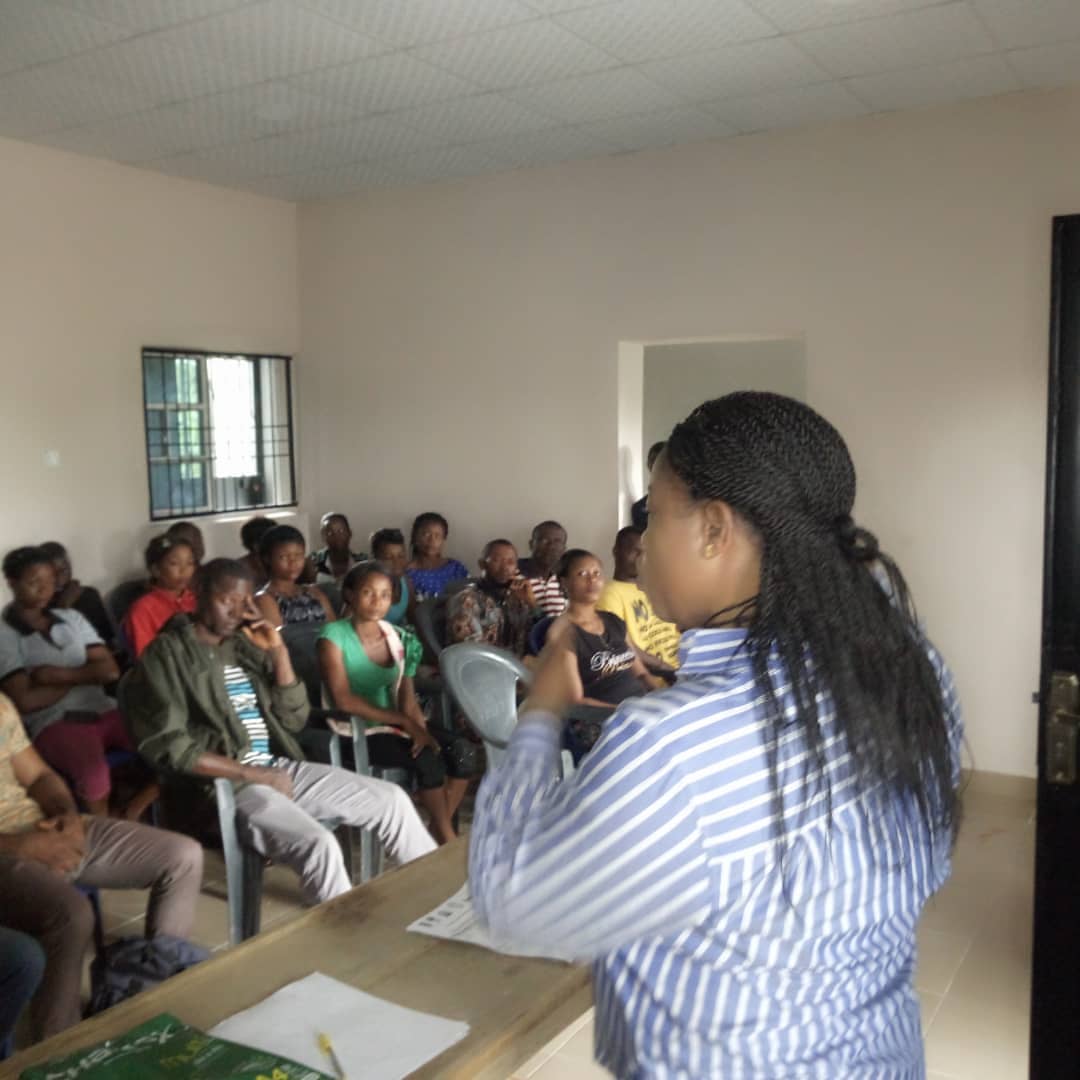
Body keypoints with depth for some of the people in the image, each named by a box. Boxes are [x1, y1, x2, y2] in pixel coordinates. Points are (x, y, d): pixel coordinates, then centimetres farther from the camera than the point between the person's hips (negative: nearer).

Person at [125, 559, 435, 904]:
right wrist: (253, 774, -17)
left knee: (392, 799, 3)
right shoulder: (168, 652, -6)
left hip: (279, 767, 7)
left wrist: (278, 652, 0)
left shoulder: (245, 647, 13)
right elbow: (169, 747, -16)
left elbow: (294, 721, 10)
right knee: (319, 844, -30)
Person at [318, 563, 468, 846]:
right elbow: (343, 700, -20)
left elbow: (407, 696, 2)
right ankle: (447, 838, -6)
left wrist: (419, 729, -19)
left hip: (394, 725, 6)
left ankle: (440, 831, 3)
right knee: (427, 759, -26)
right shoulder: (334, 636, -12)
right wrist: (404, 721, -22)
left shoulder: (398, 637, 6)